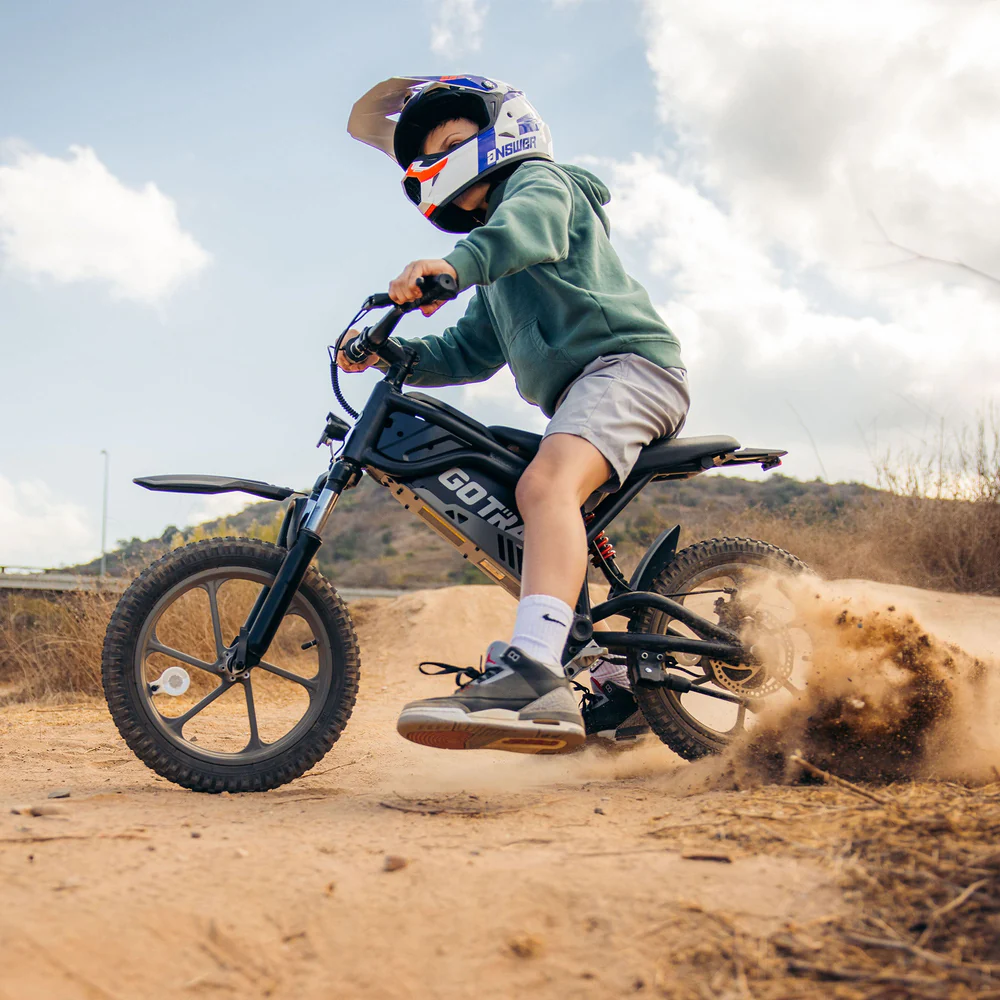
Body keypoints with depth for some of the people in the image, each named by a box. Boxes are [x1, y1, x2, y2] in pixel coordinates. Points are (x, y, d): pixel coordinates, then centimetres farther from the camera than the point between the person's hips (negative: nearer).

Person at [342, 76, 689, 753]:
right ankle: (621, 683, 24)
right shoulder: (497, 277, 33)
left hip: (628, 362, -11)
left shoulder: (540, 178, 6)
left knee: (545, 486, -35)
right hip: (577, 395, 11)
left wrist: (457, 262, -40)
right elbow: (468, 353, 28)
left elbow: (531, 224, -20)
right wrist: (389, 354, 11)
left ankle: (536, 677, -52)